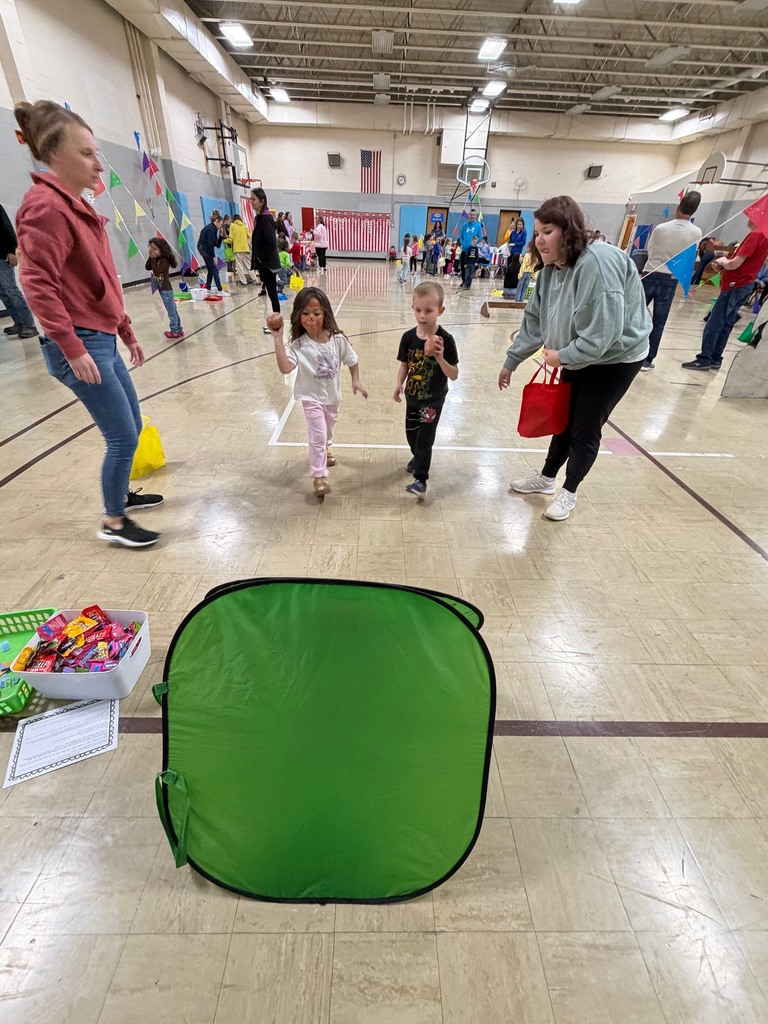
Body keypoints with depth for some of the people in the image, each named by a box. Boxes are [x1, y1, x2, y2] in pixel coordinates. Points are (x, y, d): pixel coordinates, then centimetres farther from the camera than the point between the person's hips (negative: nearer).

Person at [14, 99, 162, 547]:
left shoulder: (76, 206, 17)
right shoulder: (46, 208, -12)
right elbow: (38, 285, -19)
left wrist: (128, 334, 19)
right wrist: (74, 349, -23)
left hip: (103, 340, 10)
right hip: (80, 345, -9)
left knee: (131, 427, 16)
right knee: (124, 436, -6)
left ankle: (121, 493, 36)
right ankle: (113, 522, 11)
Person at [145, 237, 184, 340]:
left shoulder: (164, 260, -17)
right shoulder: (156, 260, 9)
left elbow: (156, 271, -25)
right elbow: (147, 267, 5)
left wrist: (153, 259, -21)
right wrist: (151, 258, -4)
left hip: (166, 289, -9)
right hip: (162, 289, 9)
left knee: (171, 311, -2)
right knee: (172, 310, 14)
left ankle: (175, 331, 5)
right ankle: (178, 329, 21)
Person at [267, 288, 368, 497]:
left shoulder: (338, 340, -15)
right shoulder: (299, 345, -22)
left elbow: (352, 360, 1)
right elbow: (285, 368, -36)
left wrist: (356, 381, -6)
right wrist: (278, 338, -39)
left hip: (332, 395, 4)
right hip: (312, 397, -4)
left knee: (328, 430, 27)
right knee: (317, 436, -9)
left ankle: (325, 450, 59)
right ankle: (319, 476, 5)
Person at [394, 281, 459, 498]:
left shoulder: (445, 340, -19)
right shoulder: (409, 337, -9)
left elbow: (454, 375, -17)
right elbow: (404, 364, 4)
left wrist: (440, 357, -32)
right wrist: (399, 385, -12)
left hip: (433, 399, -5)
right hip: (412, 396, 5)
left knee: (424, 439, -5)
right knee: (411, 433, 22)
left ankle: (421, 480, 6)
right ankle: (418, 457, 50)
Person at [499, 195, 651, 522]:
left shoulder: (598, 262, -29)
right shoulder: (550, 268, -3)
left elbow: (604, 331, -31)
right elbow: (534, 320, 5)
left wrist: (563, 356, -20)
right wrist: (511, 361, 6)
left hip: (614, 359, -8)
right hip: (576, 358, 8)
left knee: (585, 429, 1)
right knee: (564, 421, 17)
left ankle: (569, 492, 20)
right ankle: (546, 478, 34)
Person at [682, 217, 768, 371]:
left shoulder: (755, 235, -15)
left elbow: (735, 264, -20)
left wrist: (722, 261, -1)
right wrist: (723, 266, 2)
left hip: (735, 286, -10)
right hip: (743, 286, 10)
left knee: (713, 324, -9)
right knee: (725, 325, 10)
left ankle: (704, 360, -9)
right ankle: (715, 359, 12)